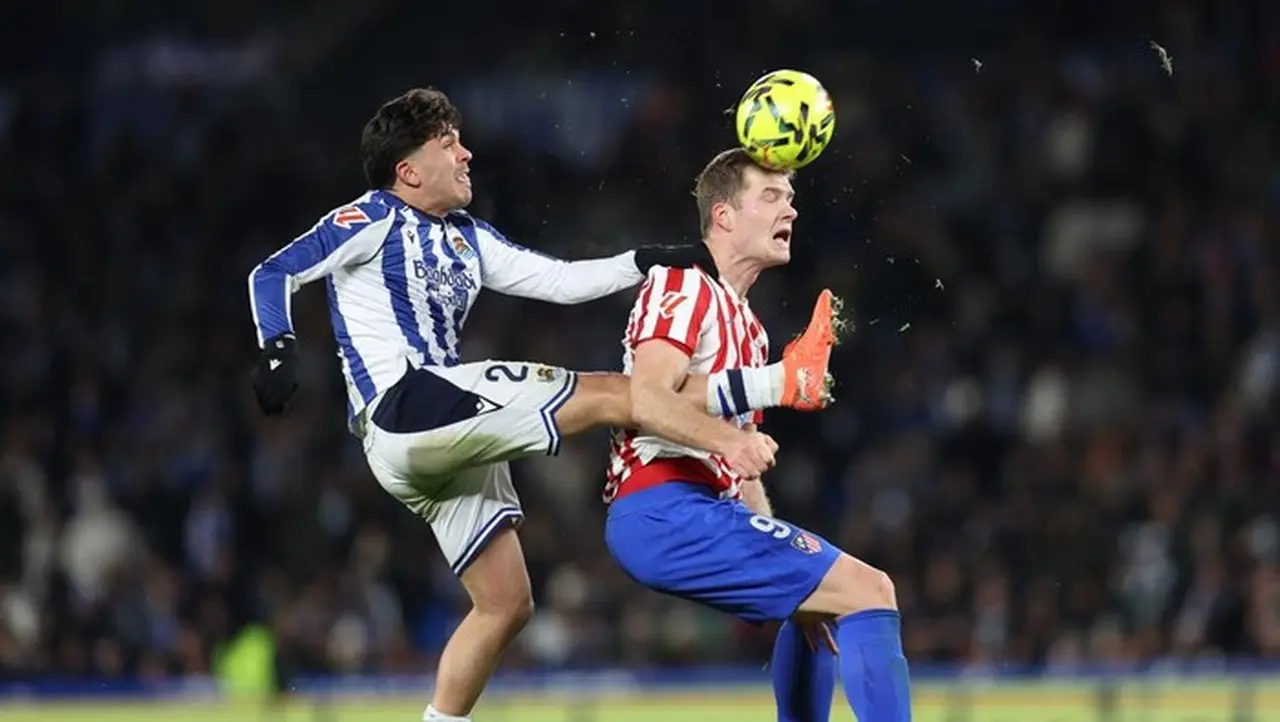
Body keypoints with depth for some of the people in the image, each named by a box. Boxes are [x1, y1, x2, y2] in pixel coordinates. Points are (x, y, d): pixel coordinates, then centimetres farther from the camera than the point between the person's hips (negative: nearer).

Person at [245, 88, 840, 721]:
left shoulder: (468, 240, 22)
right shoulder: (373, 220, 1)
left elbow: (560, 281, 18)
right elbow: (274, 275, -4)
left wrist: (656, 261, 10)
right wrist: (279, 350, -22)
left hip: (449, 438, 9)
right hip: (403, 408, -9)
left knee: (506, 605, 10)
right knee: (608, 395, -13)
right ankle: (780, 385, -14)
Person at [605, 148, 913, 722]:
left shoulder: (749, 328, 25)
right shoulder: (685, 287, -4)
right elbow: (646, 400, -20)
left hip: (701, 510, 11)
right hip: (665, 509, -11)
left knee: (821, 601, 33)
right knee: (868, 590, -18)